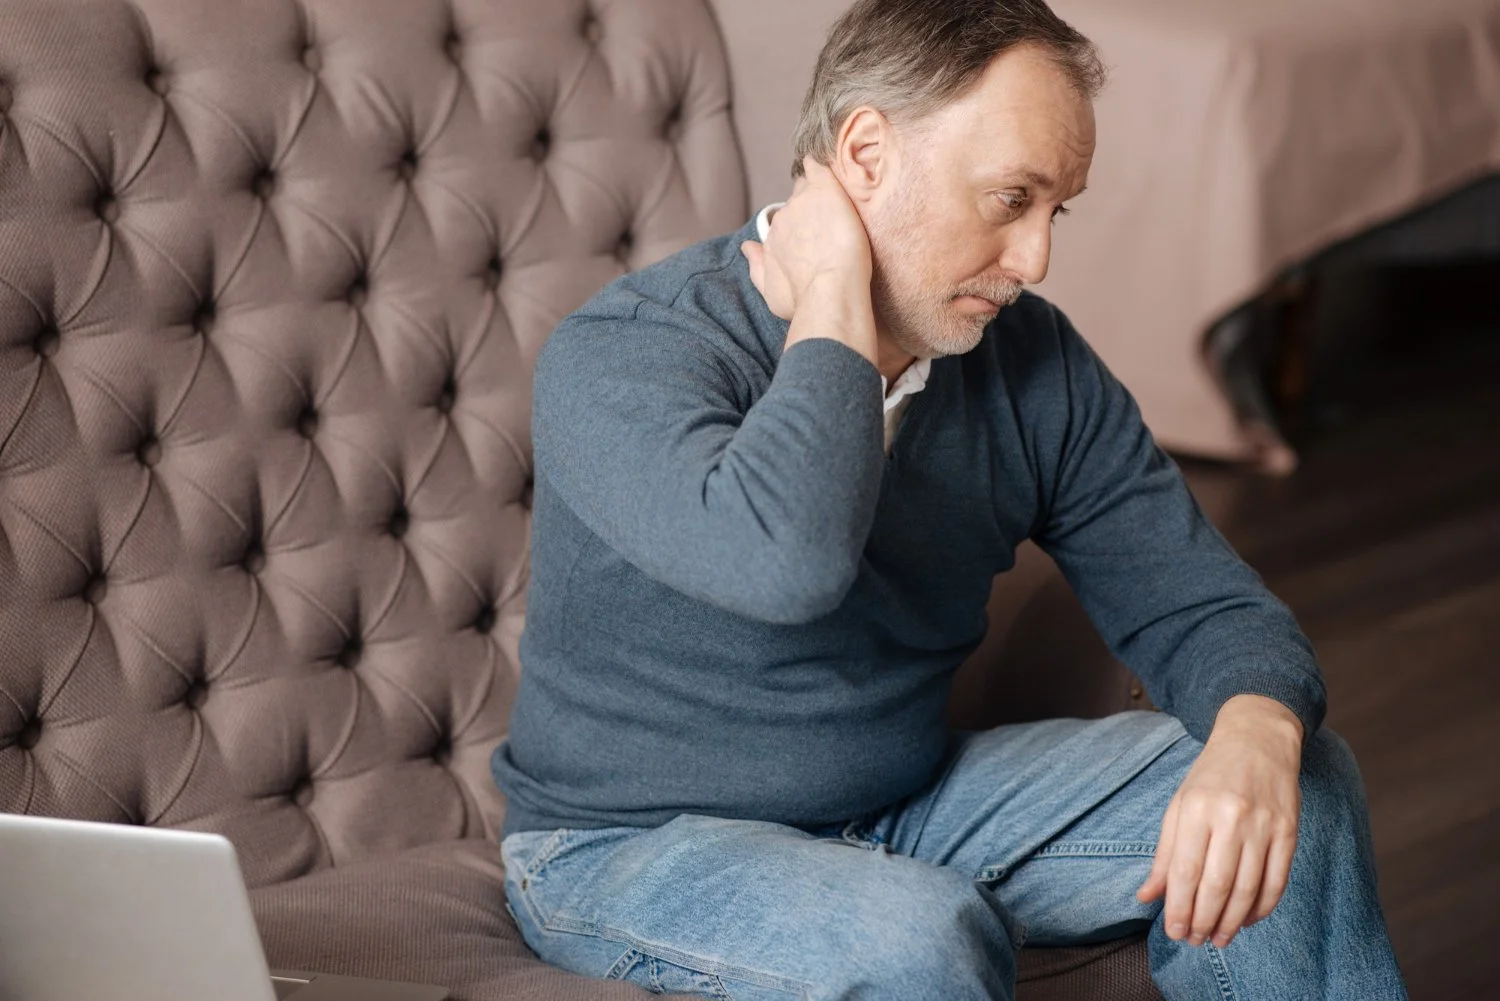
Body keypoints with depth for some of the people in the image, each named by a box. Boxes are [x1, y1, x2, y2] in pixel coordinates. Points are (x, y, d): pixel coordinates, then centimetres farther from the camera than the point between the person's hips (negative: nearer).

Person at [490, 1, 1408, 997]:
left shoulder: (1031, 361, -4)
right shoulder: (619, 357, -24)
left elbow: (1199, 604, -3)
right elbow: (784, 562, -44)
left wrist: (1255, 737, -27)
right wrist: (833, 311, -29)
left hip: (910, 802, 6)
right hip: (634, 845, -6)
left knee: (1300, 789, -6)